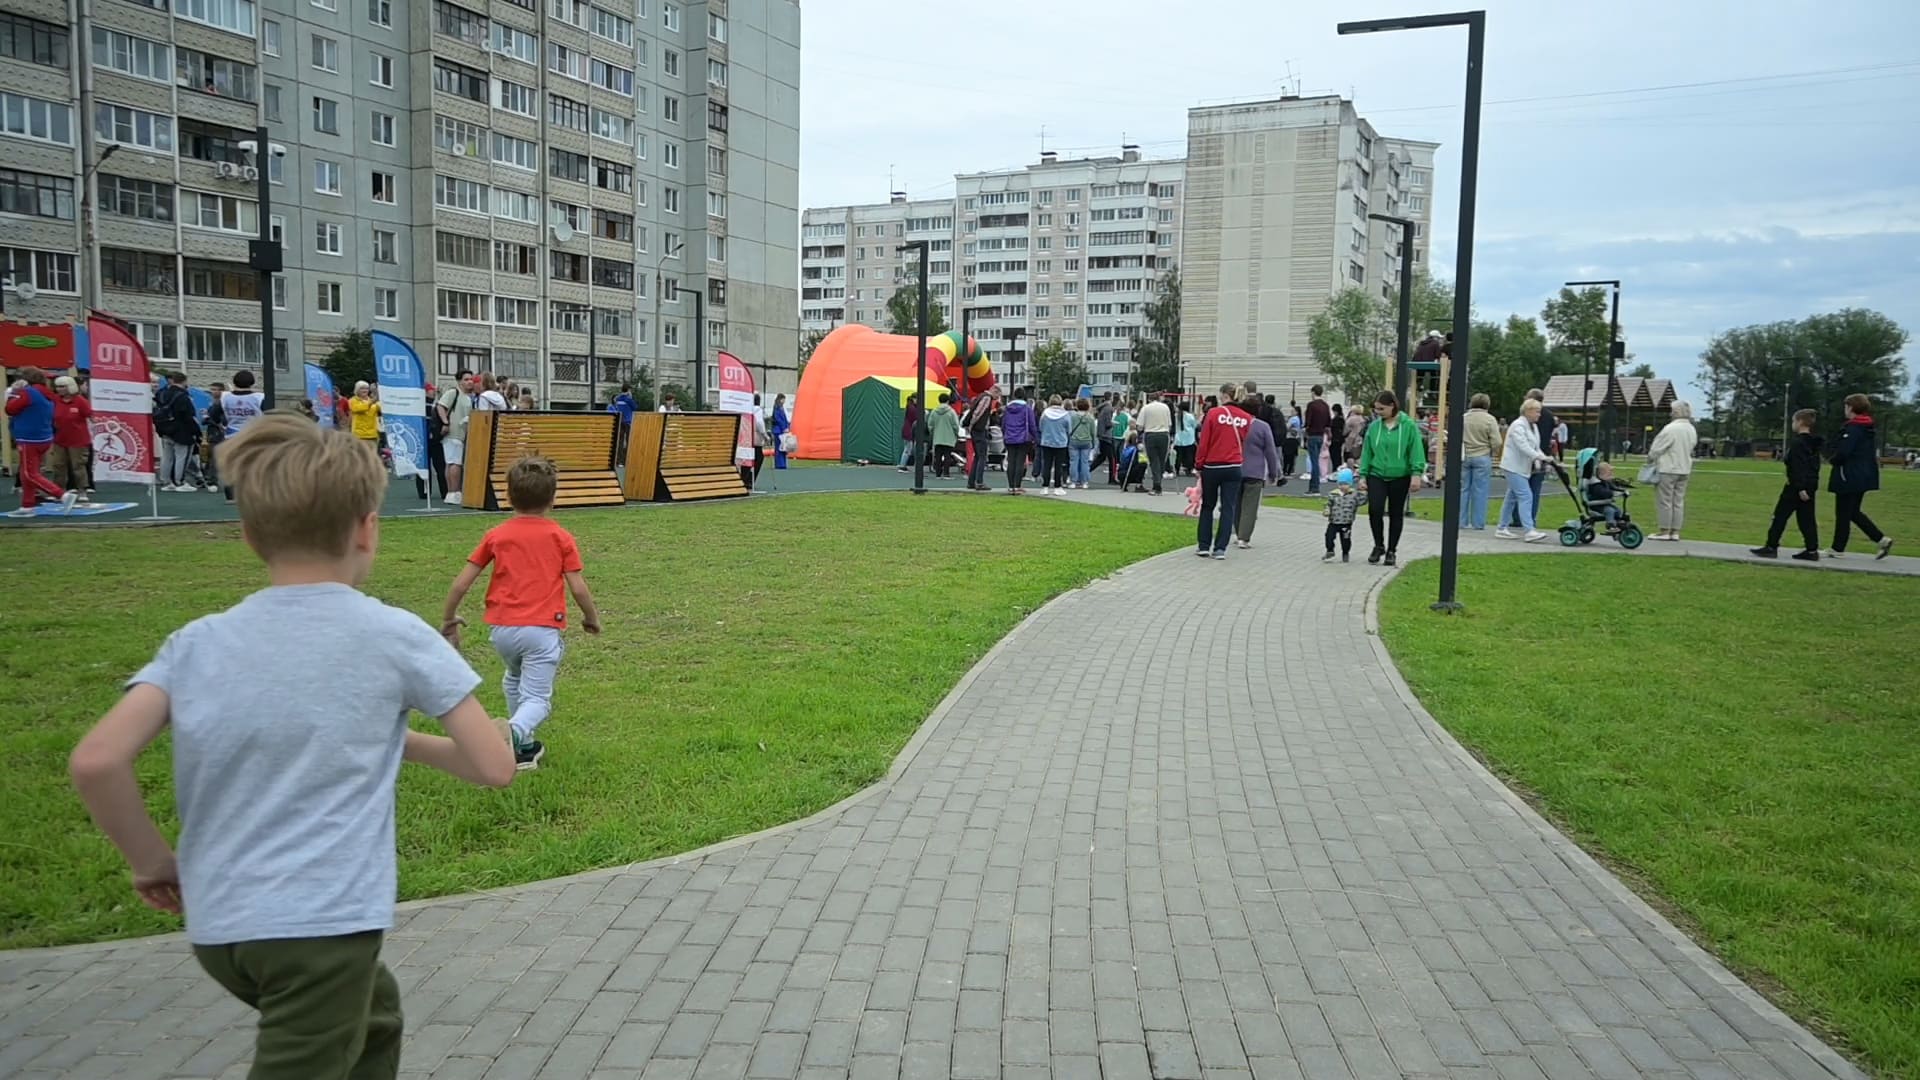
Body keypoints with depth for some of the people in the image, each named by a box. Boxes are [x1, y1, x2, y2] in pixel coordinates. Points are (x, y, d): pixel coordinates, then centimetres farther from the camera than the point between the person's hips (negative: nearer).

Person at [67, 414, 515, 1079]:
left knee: (374, 1019, 30)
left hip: (215, 924, 6)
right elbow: (494, 766, -6)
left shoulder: (196, 642, 3)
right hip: (322, 923, -5)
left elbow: (94, 763, -8)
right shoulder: (395, 636, -6)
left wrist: (152, 860, 7)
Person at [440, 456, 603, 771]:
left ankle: (524, 747, 32)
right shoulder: (561, 537, 3)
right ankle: (515, 730, -31)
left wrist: (448, 618, 20)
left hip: (502, 628, 3)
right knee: (537, 698, 1)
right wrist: (592, 618, 18)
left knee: (514, 680, 30)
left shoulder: (496, 536, 7)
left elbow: (461, 583, 5)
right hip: (542, 629, -3)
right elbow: (578, 588, 0)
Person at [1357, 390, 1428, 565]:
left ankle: (1391, 550, 20)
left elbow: (1416, 451, -7)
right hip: (1376, 475, 2)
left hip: (1400, 477, -1)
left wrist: (1416, 474, -13)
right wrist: (1362, 475, 3)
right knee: (1374, 510, -13)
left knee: (1396, 514, 8)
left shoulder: (1408, 425, -6)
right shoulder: (1374, 426, 3)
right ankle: (1379, 545, 7)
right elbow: (1366, 452, 7)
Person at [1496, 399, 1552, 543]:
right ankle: (1529, 531, -21)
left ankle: (1502, 529, 15)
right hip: (1514, 467, -10)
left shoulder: (1533, 426, 16)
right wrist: (1540, 457, -32)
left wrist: (1542, 459, 1)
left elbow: (1535, 447, 17)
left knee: (1512, 498, 11)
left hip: (1522, 468, 10)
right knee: (1525, 496, -16)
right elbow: (1523, 446, -26)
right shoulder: (1518, 426, -14)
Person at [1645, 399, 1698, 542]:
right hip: (1684, 469, 8)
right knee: (1678, 501, 10)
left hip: (1668, 469, -8)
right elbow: (1690, 449, 14)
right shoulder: (1691, 430, 8)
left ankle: (1664, 531, 0)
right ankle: (1675, 531, 13)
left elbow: (1657, 448, -14)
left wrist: (1650, 459, 5)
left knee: (1664, 500, -1)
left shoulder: (1671, 428, -18)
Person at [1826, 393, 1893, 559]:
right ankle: (1882, 540, 11)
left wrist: (1832, 459, -3)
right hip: (1864, 475, 9)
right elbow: (1871, 452, 17)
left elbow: (1843, 452, -25)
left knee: (1843, 513, 1)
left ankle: (1838, 549, 9)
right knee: (1853, 512, 17)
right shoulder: (1867, 428, 12)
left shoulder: (1852, 428, -17)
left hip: (1850, 477, -9)